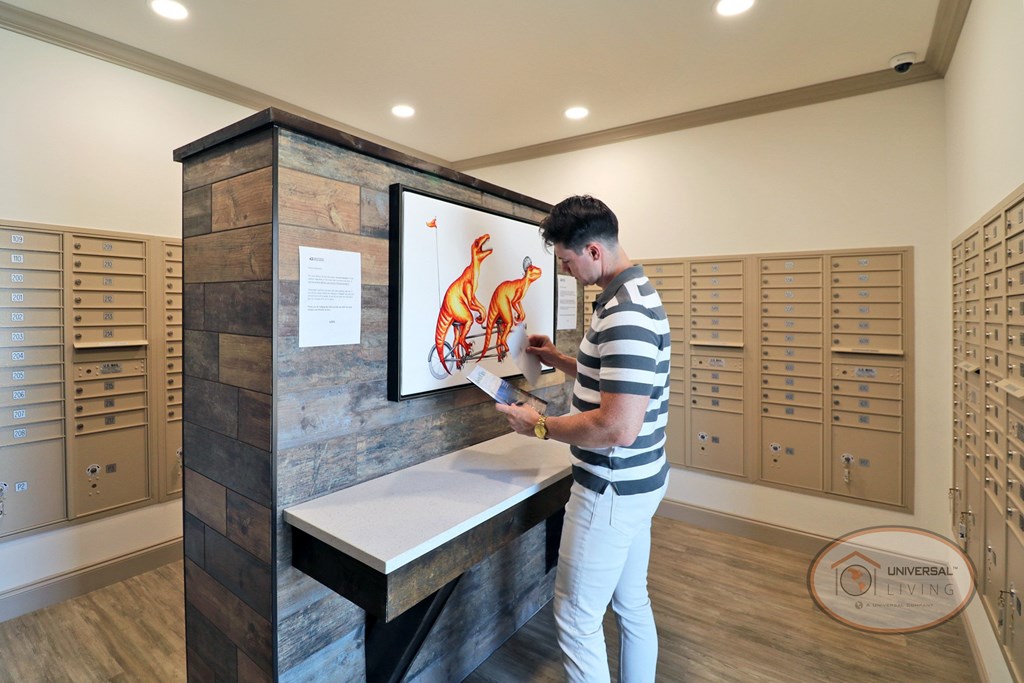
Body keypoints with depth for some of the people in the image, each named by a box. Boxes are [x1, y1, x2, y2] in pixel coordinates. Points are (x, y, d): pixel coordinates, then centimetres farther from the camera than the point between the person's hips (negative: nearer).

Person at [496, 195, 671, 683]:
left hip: (613, 489, -10)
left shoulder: (624, 313, -25)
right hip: (635, 483, 10)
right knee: (632, 603, 24)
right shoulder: (634, 294, 8)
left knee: (577, 618, 8)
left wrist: (539, 426, -17)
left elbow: (619, 428, -30)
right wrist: (559, 360, 12)